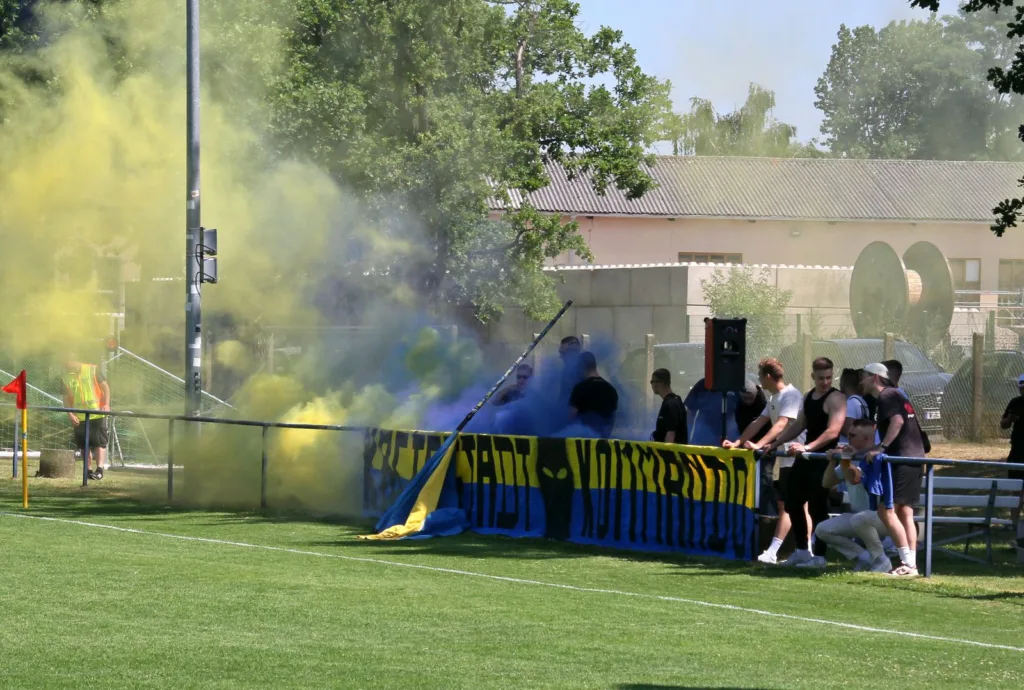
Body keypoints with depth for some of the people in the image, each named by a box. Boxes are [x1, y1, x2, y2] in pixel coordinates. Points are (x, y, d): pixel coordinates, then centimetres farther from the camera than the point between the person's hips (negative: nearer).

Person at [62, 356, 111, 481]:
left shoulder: (93, 370, -2)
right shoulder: (65, 378, 5)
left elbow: (105, 387, 0)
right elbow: (66, 398, 7)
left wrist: (106, 404, -12)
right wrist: (70, 414, -6)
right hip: (79, 418, 3)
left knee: (99, 442, -7)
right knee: (84, 445, 5)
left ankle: (99, 469, -10)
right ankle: (89, 471, 12)